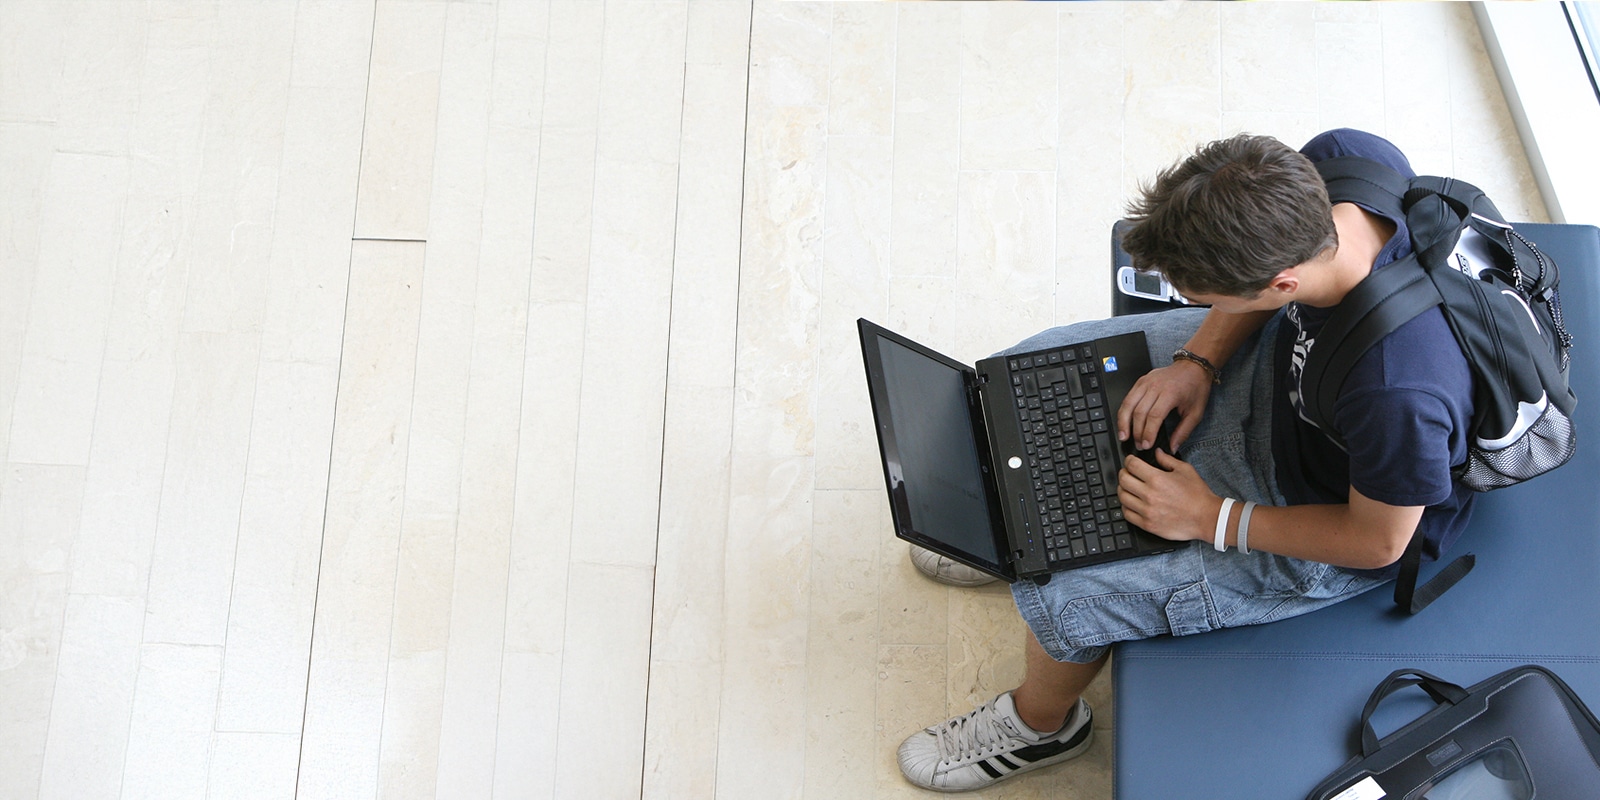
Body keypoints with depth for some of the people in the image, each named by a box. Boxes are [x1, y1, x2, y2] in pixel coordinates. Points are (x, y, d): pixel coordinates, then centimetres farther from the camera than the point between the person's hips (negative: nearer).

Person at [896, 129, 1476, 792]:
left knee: (1056, 597, -9)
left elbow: (1378, 541, -25)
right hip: (1274, 363, 7)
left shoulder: (1395, 395, -45)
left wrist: (1212, 518, -18)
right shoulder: (1326, 162, -28)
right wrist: (1197, 362, -13)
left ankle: (1042, 721, 30)